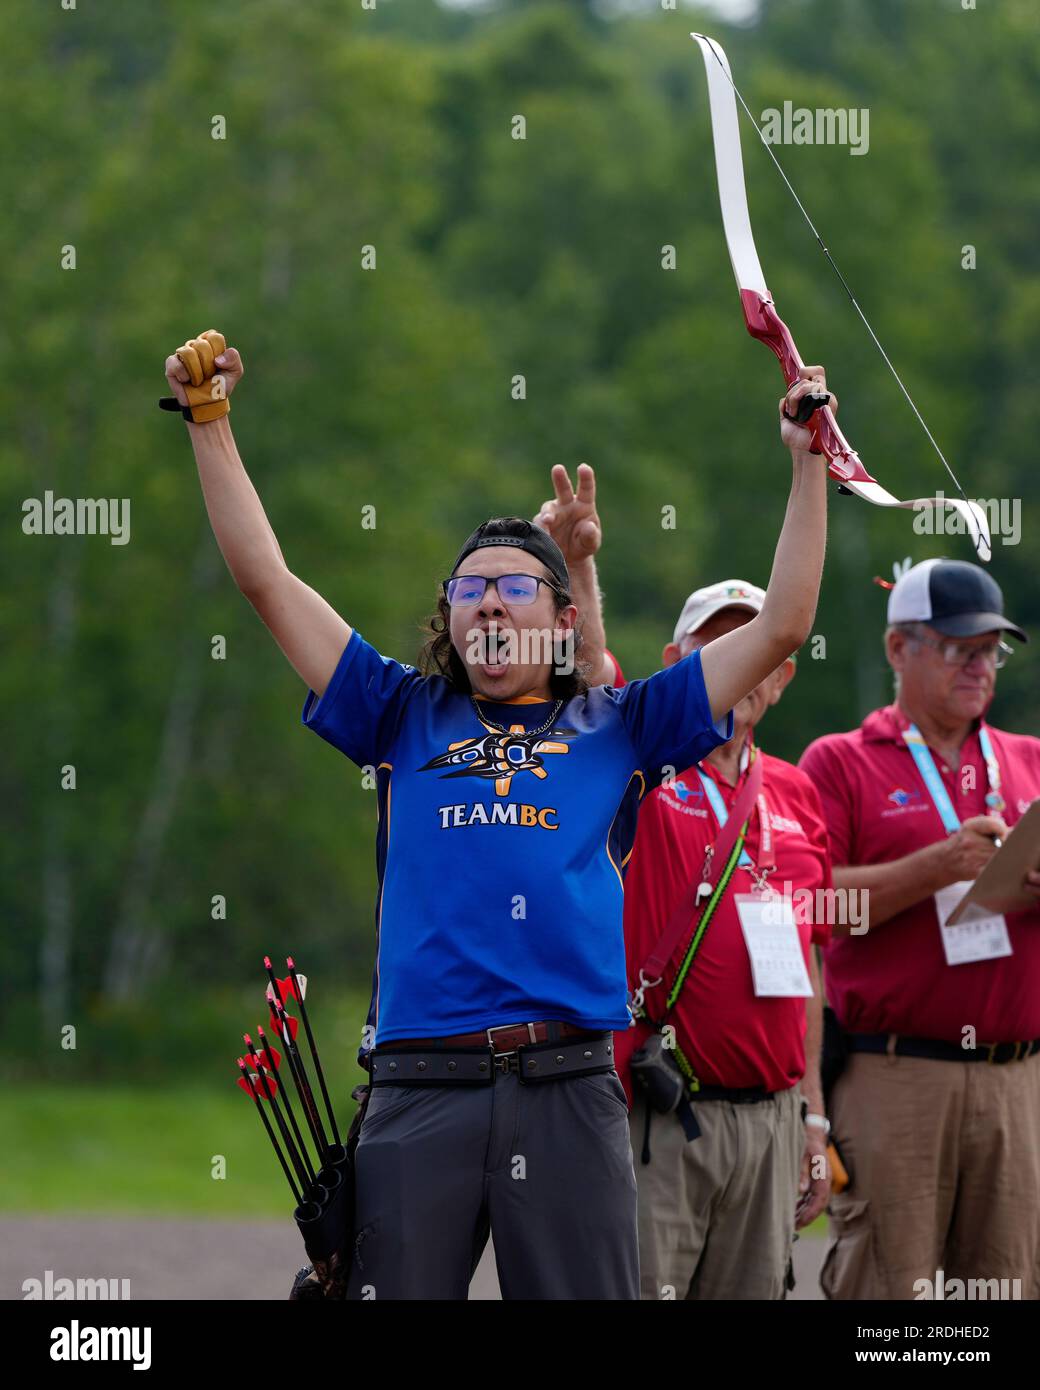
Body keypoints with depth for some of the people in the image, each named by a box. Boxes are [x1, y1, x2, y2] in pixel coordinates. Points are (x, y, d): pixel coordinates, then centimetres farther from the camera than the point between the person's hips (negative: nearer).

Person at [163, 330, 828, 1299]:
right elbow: (267, 580, 15)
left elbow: (779, 629, 13)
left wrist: (809, 466, 9)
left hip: (567, 1088, 0)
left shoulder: (616, 728, 15)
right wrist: (209, 423, 12)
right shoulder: (407, 718, 17)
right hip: (418, 1086, 1)